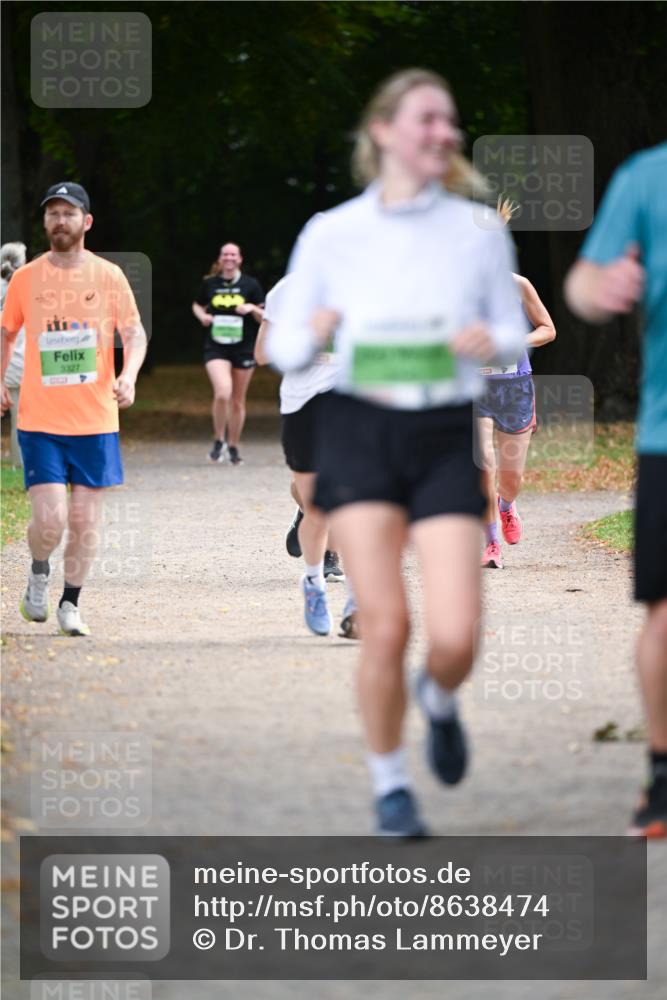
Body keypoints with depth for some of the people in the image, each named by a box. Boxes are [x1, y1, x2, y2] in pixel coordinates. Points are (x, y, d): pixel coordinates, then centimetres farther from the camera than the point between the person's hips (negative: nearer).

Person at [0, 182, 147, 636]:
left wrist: (128, 376, -18)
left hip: (95, 419, 1)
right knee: (50, 519, -11)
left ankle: (71, 603, 20)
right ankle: (39, 575, 19)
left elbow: (135, 333, 0)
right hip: (40, 421, -1)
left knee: (85, 519, 3)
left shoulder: (109, 276, 0)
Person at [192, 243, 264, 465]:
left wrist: (252, 309, -16)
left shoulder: (250, 285, 2)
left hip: (244, 348, 1)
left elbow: (263, 319, 5)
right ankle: (219, 441, -2)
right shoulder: (210, 284, 3)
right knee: (222, 393, -22)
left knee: (238, 401, 8)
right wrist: (202, 315, -3)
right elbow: (197, 305, 19)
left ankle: (233, 447, 23)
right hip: (216, 348, -1)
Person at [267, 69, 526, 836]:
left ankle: (439, 701, 27)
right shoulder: (330, 236, 1)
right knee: (385, 628, -10)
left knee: (454, 638, -11)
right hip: (360, 433, -1)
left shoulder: (478, 232, 3)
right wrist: (312, 335, -16)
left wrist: (491, 342, -12)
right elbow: (282, 348, 7)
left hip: (446, 437, 1)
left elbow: (514, 334, 12)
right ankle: (389, 785, 13)